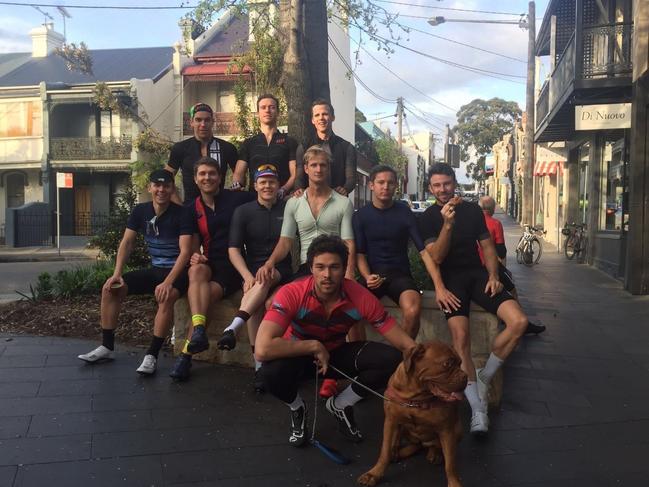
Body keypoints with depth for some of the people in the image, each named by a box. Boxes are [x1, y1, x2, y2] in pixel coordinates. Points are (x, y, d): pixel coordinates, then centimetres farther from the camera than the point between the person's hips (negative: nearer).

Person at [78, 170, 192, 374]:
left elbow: (185, 252, -21)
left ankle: (152, 355, -26)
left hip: (177, 271, -6)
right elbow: (127, 243, 2)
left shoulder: (180, 214, -14)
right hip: (154, 269, 6)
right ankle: (107, 347, 5)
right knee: (110, 288, -6)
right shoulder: (140, 211, 2)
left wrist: (168, 282, -32)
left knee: (166, 296, -36)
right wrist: (117, 273, -12)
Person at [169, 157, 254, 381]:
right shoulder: (193, 209, 14)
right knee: (197, 270, -34)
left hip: (233, 266, -3)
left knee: (207, 294, -30)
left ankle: (186, 355, -26)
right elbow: (194, 245, 15)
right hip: (209, 264, 3)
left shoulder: (238, 199, 2)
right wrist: (194, 256, -8)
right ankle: (199, 331, -46)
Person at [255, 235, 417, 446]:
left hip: (337, 354, 2)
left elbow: (403, 342, -19)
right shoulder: (291, 294, -32)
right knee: (272, 370, -37)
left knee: (391, 359, -22)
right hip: (300, 355, -2)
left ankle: (340, 405, 5)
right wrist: (315, 346, -35)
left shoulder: (361, 297, -25)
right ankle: (297, 408, 2)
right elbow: (262, 349, -44)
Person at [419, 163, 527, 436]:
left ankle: (483, 378, 0)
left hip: (477, 273, 4)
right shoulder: (428, 217, 2)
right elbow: (436, 257, -9)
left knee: (519, 321, -19)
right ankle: (478, 407, -20)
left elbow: (487, 246, 15)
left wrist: (493, 275, -1)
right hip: (451, 278, -4)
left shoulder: (472, 210, 12)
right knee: (460, 335, -28)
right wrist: (447, 224, -23)